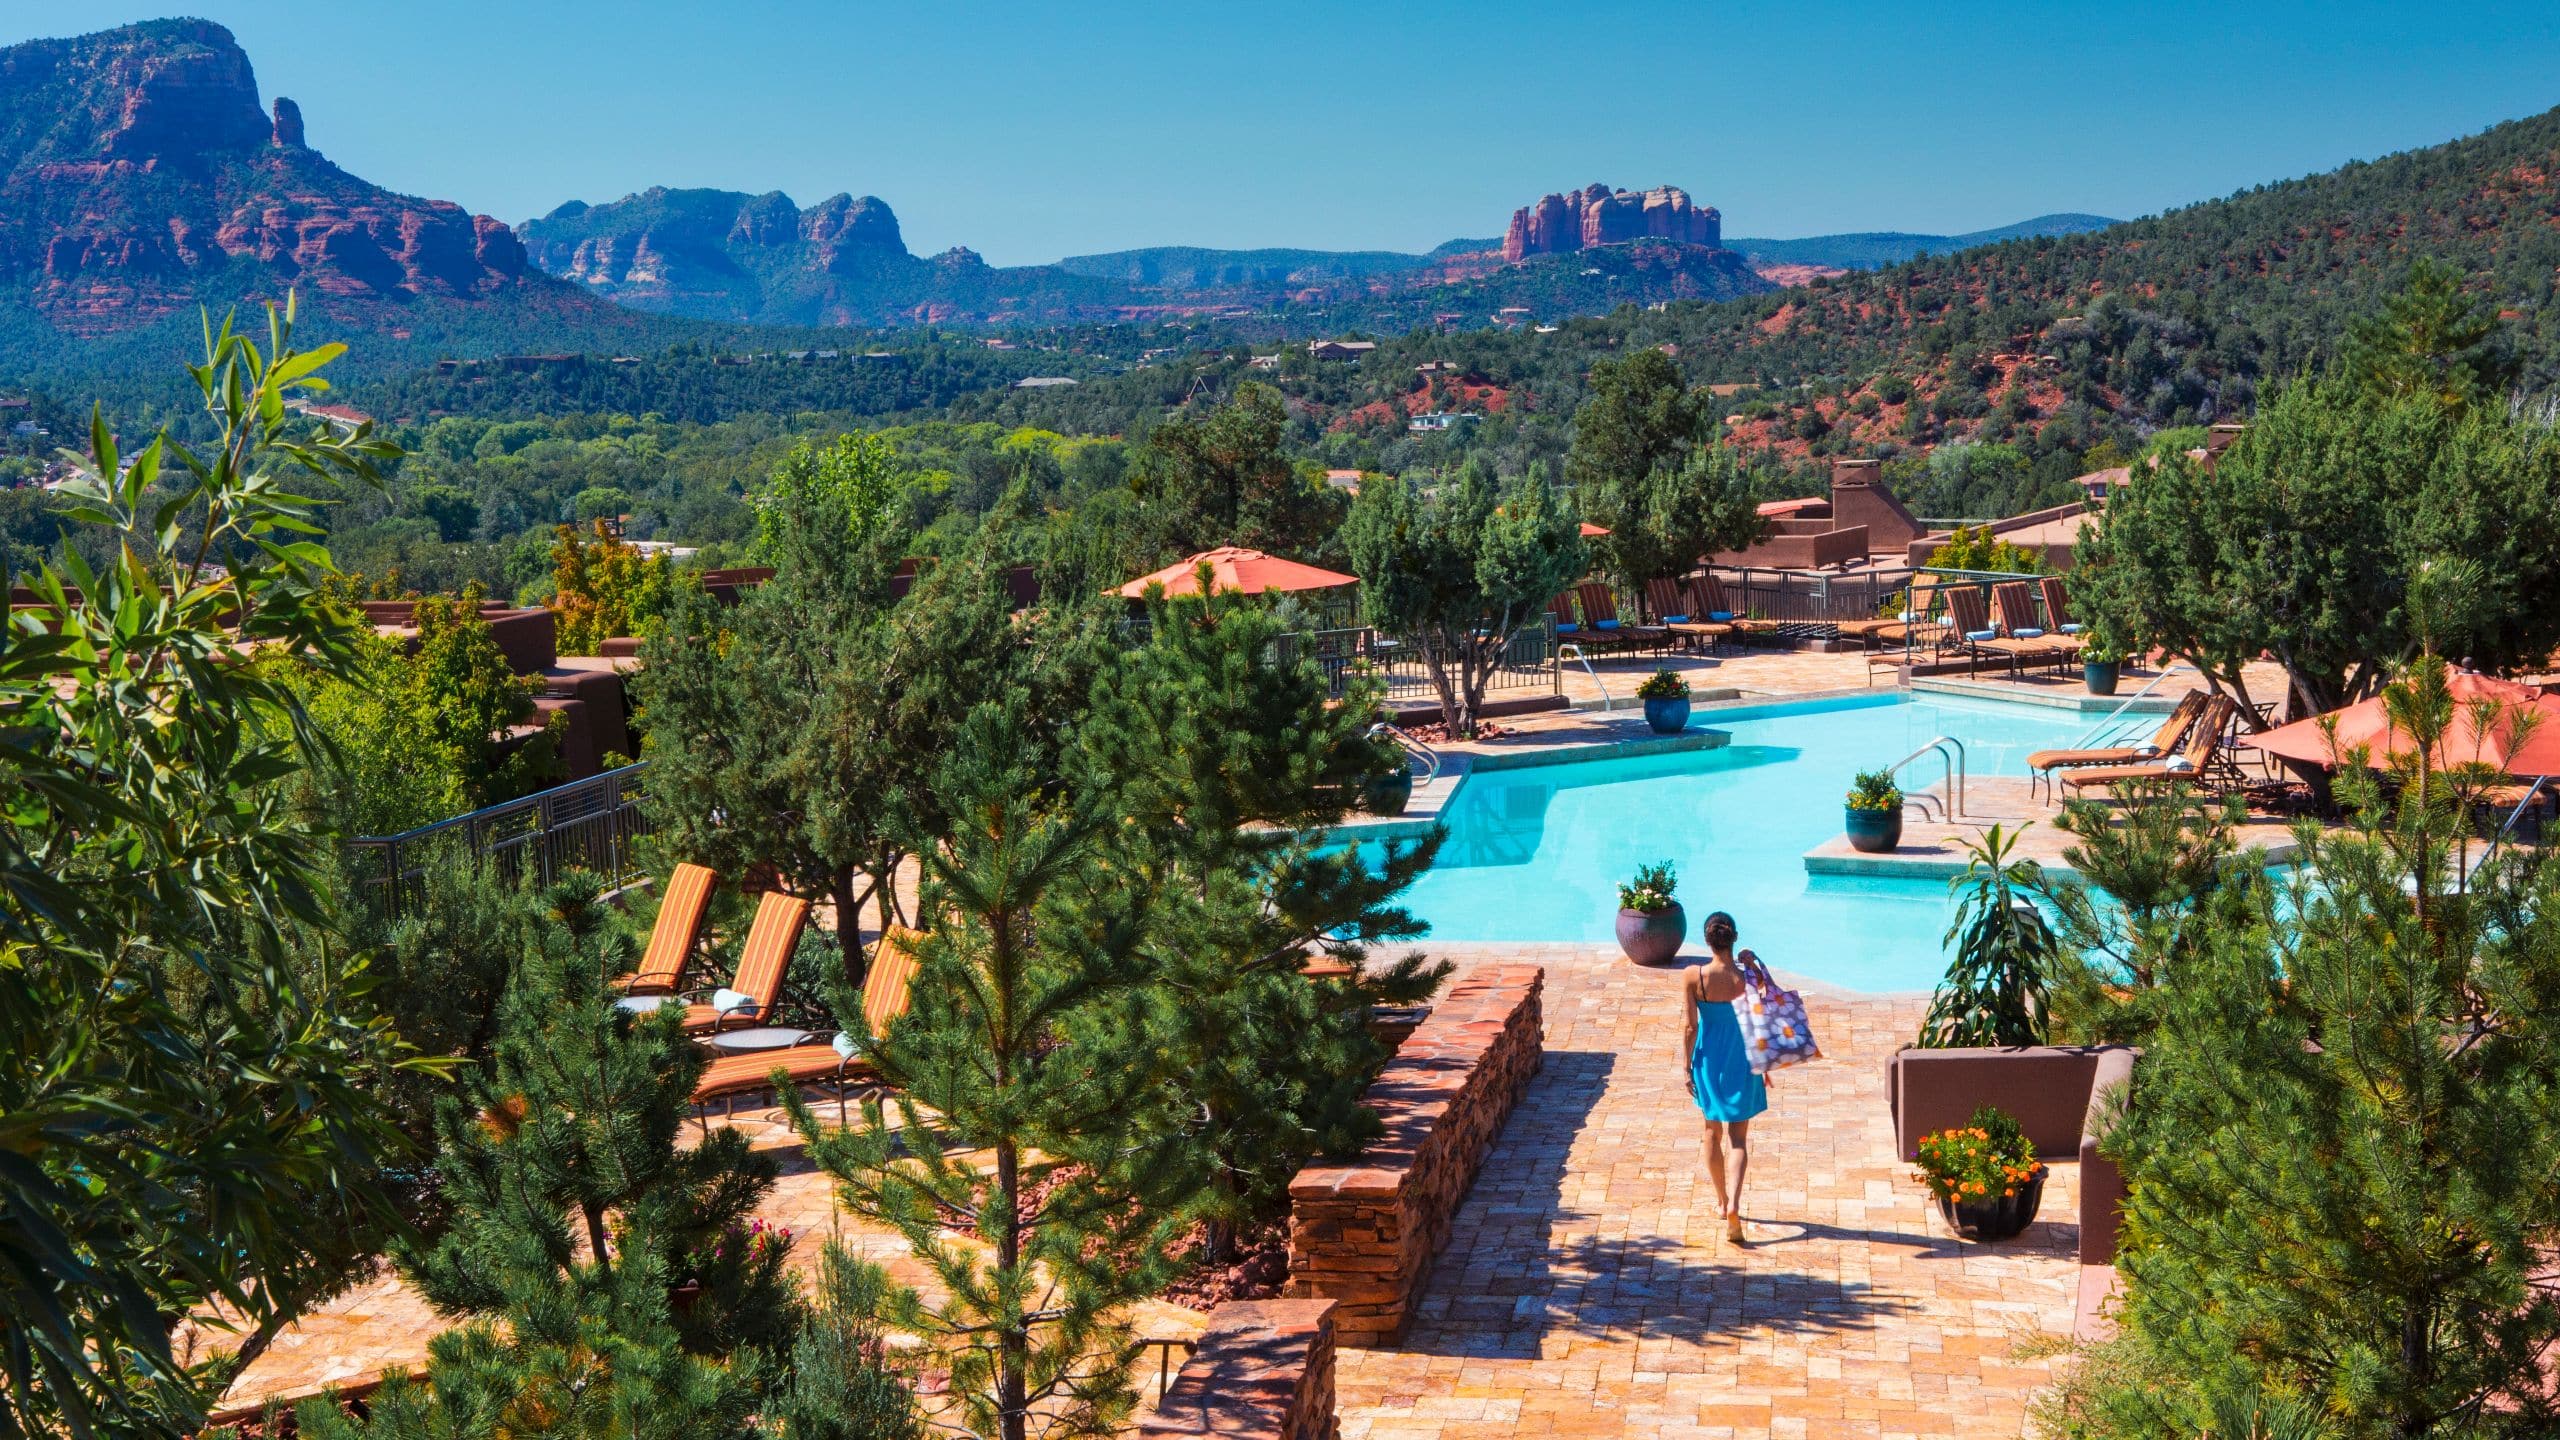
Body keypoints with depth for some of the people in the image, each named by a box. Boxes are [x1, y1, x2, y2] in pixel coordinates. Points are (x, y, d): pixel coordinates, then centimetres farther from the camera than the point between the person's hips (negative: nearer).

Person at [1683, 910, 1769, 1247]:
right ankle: (1733, 1205, -15)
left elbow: (1691, 1027, -9)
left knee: (1713, 1132, 20)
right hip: (1741, 1063, -1)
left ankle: (1722, 1200, 34)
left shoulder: (1694, 976, -15)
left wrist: (1688, 1067, 0)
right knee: (1738, 1137, 4)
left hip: (1708, 1061, 1)